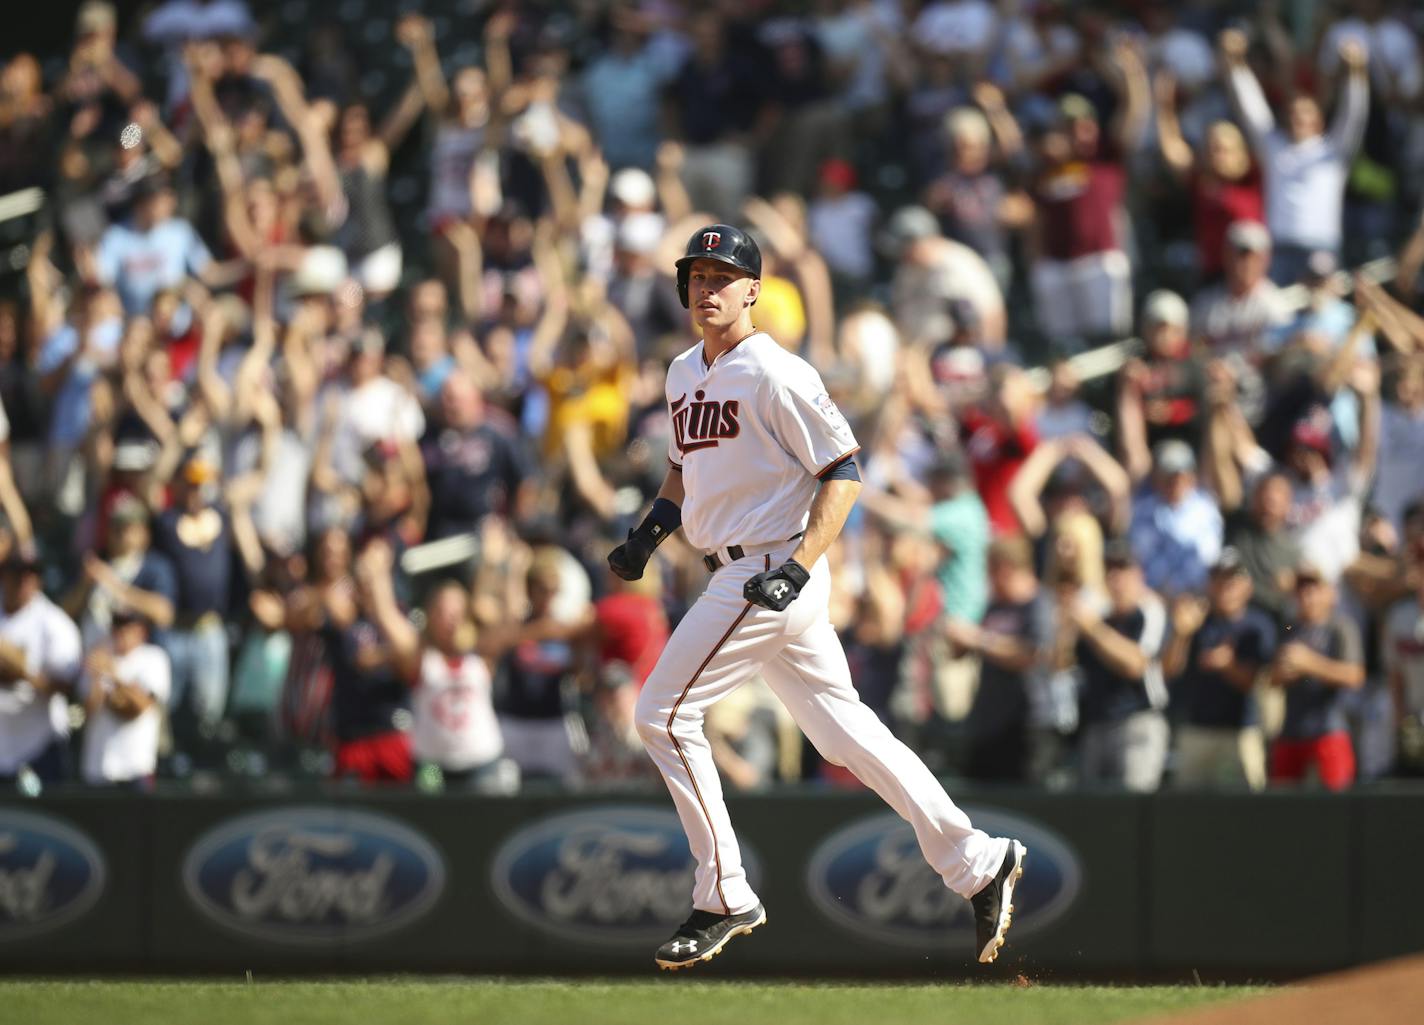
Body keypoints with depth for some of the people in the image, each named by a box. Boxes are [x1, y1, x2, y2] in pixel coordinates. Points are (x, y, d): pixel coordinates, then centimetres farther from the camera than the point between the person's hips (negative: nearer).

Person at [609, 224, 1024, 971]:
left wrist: (797, 566, -22)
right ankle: (977, 863, 13)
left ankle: (723, 898, 0)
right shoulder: (684, 374, 14)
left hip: (771, 570, -9)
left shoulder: (774, 374, -13)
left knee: (665, 715, -7)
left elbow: (844, 467, -14)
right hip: (743, 575, 9)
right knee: (841, 728, 10)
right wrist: (653, 527, 10)